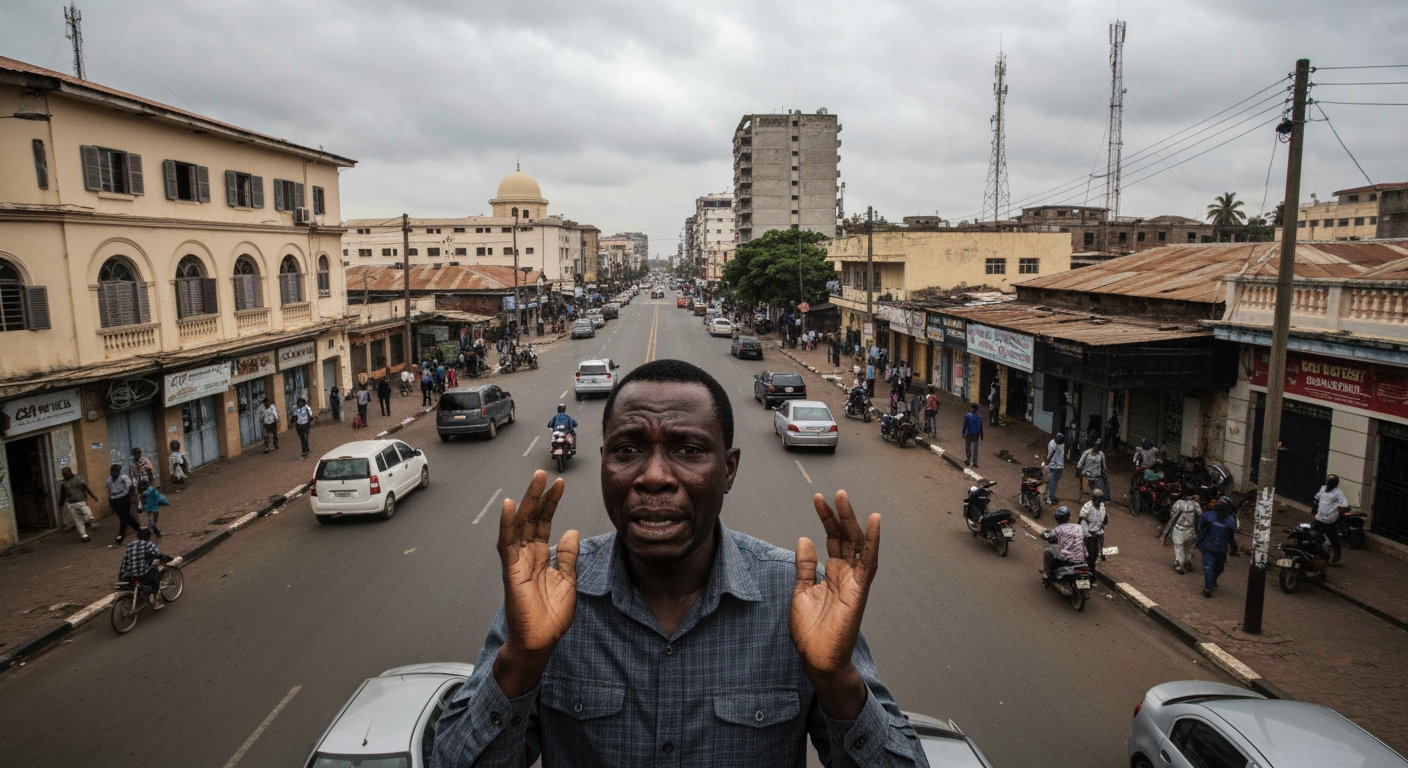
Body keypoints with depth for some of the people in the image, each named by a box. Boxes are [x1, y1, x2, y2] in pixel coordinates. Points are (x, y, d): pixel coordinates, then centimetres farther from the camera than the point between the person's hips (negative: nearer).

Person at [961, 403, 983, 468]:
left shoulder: (967, 416, -15)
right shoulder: (979, 417, -4)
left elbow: (965, 425, -13)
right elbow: (981, 427, 3)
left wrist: (963, 434, -4)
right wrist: (981, 436, 12)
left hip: (969, 435, -3)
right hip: (976, 435, 3)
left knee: (968, 448, 12)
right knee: (975, 449, 8)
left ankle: (968, 462, 22)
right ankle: (975, 463, 10)